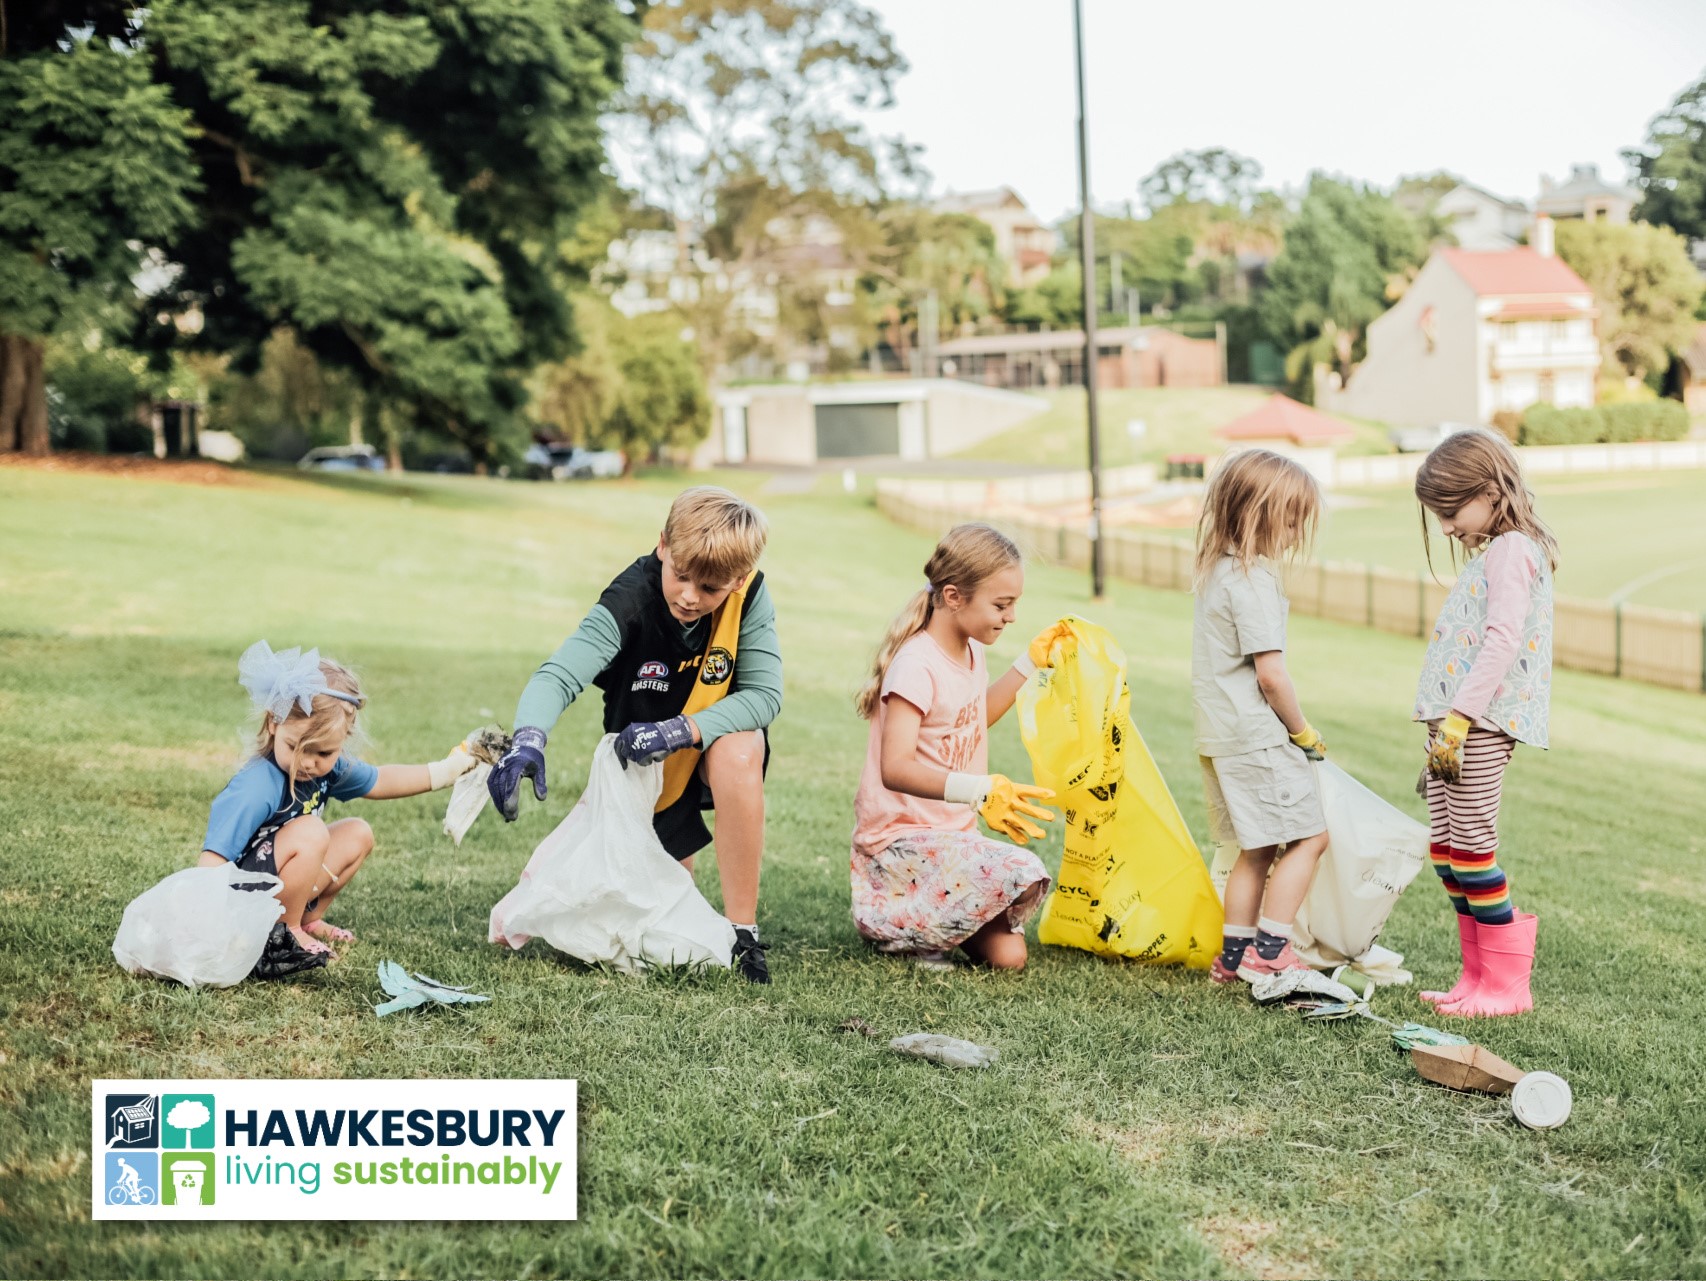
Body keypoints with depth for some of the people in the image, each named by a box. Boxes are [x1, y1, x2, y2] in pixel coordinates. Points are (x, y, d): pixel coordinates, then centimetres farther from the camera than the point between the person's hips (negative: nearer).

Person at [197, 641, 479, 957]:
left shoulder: (328, 768, -3)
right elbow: (215, 856, -36)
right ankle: (286, 930, -13)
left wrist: (444, 771, 17)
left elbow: (378, 782, 17)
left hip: (279, 889, 9)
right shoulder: (256, 789, -31)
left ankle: (308, 919, 13)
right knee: (310, 833, -29)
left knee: (358, 835, 11)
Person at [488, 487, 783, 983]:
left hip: (714, 739, 0)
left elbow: (765, 694, -23)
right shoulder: (632, 598, -30)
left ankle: (742, 929, -22)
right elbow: (558, 675, -41)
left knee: (739, 752, -35)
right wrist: (528, 741, -61)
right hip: (644, 769, 0)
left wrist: (681, 730, -37)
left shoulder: (748, 594, -24)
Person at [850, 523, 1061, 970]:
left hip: (951, 834, 8)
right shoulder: (916, 665, -20)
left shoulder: (971, 651, 8)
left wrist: (1031, 661, 27)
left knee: (1008, 953, -7)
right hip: (902, 839, -8)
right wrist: (979, 791, -43)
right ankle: (906, 929, -10)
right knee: (1020, 872, -30)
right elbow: (895, 768, -32)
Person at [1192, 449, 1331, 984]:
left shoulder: (1215, 572, 13)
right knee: (1308, 835, -3)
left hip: (1221, 735, 10)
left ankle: (1234, 953, 17)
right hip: (1258, 736, -10)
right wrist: (1304, 732, -5)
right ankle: (1269, 950, -3)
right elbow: (1269, 673, -20)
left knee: (1260, 848, 15)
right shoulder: (1253, 581, -17)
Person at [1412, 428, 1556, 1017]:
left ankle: (1507, 984, 1)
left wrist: (1459, 715, -25)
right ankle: (1479, 974, 19)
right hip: (1456, 721, 10)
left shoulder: (1512, 550, -10)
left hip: (1483, 723, -10)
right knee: (1444, 848, 11)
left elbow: (1503, 639, -21)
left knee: (1471, 846, -8)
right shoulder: (1488, 555, 21)